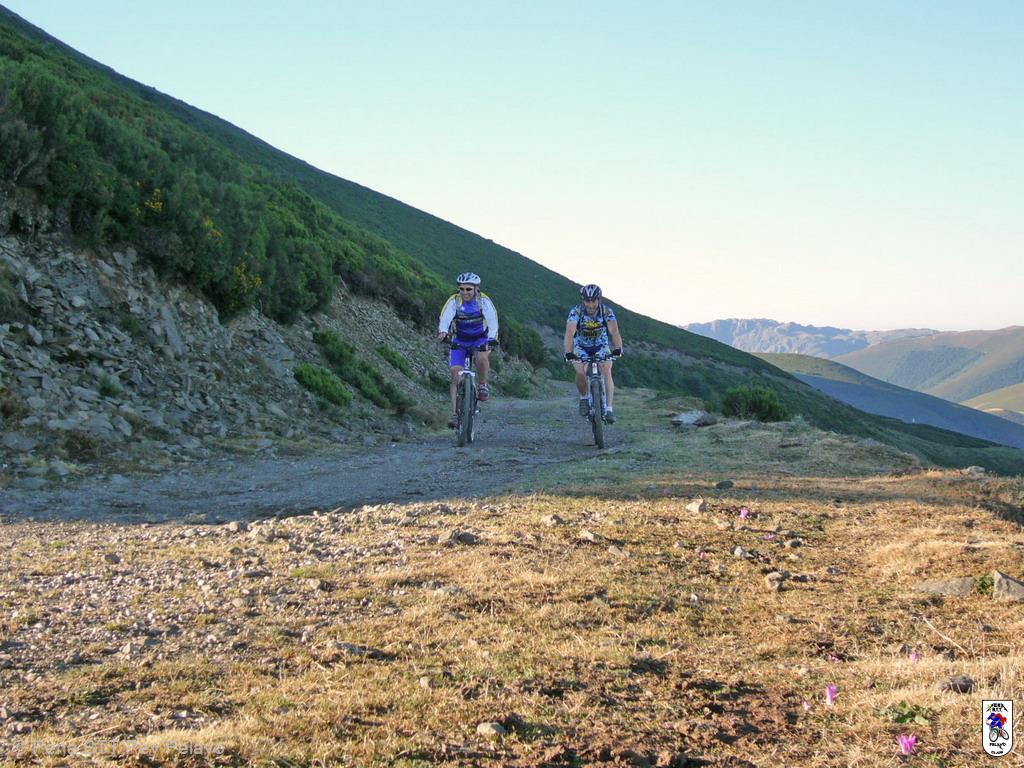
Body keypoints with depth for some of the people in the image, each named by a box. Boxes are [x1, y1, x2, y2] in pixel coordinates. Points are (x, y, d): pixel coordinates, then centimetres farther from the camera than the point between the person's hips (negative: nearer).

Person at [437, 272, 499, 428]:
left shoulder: (484, 301, -17)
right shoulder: (454, 301, -17)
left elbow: (492, 321, -26)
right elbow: (445, 317, -31)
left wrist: (491, 339, -44)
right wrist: (443, 331, -53)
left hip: (479, 339, -1)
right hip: (459, 341, 1)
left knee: (482, 357, -35)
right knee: (456, 375, -11)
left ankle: (483, 386, -8)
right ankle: (455, 414, -7)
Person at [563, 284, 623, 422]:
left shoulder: (607, 311, -20)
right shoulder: (576, 311, -23)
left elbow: (614, 331, -34)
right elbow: (569, 332, -36)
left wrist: (618, 348, -52)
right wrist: (568, 352, -52)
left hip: (601, 347, 1)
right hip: (581, 348, -1)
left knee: (606, 371, -24)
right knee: (581, 372, -27)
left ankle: (608, 409, -26)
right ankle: (583, 398, 1)